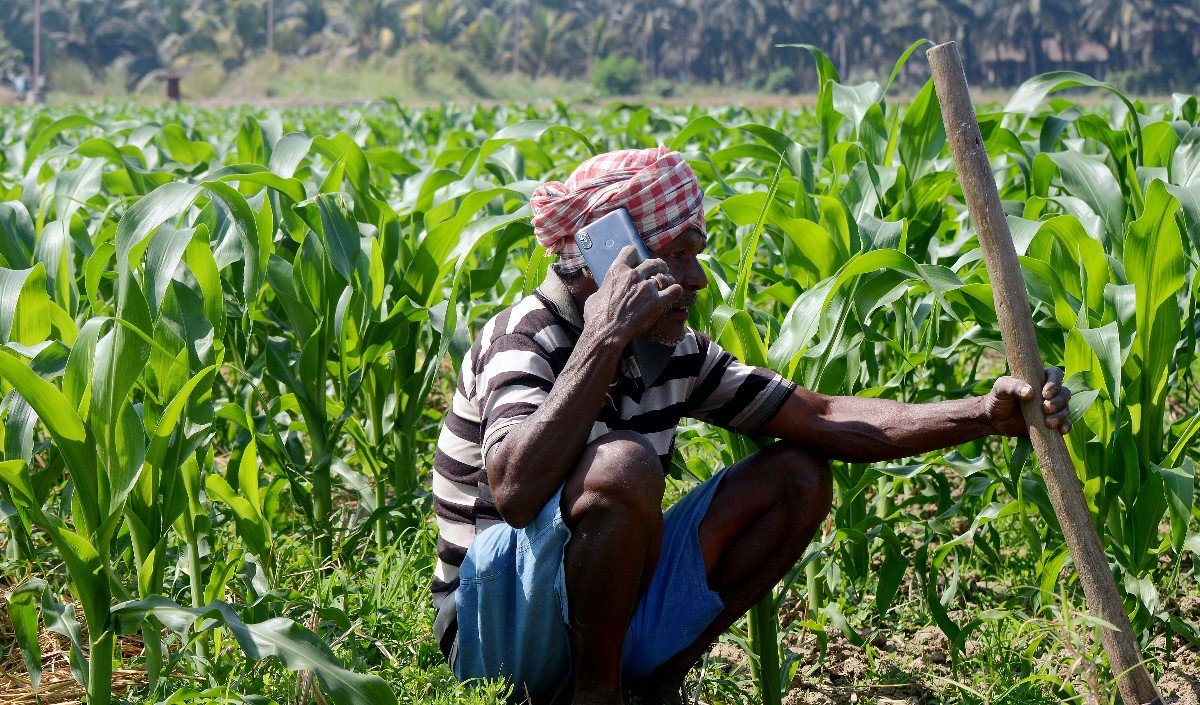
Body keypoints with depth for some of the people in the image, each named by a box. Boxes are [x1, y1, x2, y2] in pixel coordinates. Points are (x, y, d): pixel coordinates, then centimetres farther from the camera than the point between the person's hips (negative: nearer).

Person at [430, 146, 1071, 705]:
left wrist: (987, 414, -5)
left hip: (604, 611, 8)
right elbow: (516, 494, -39)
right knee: (624, 464, -34)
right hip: (498, 624, -8)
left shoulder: (675, 353, 3)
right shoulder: (526, 338, -20)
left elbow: (824, 420, 5)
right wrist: (604, 341, -36)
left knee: (797, 476, 4)